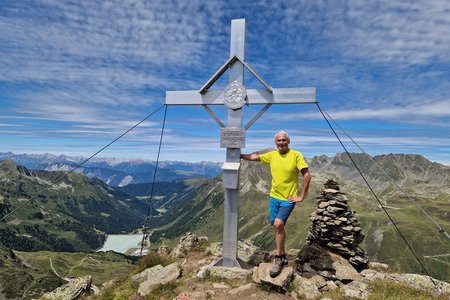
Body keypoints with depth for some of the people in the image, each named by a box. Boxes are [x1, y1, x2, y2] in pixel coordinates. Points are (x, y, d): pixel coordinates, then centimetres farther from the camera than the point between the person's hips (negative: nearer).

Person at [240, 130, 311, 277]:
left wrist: (302, 196, -11)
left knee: (278, 224, -20)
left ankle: (278, 258, -1)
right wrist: (239, 155, 14)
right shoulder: (272, 155, 3)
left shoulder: (296, 155, -11)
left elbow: (307, 175, -12)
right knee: (278, 227, 13)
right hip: (274, 197, 5)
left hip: (288, 199, -5)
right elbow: (255, 157, 15)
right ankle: (283, 255, 33)